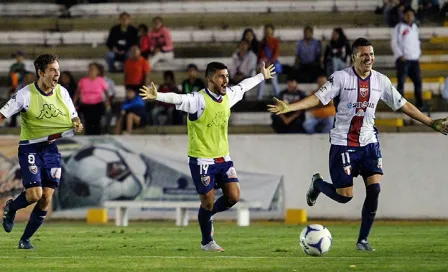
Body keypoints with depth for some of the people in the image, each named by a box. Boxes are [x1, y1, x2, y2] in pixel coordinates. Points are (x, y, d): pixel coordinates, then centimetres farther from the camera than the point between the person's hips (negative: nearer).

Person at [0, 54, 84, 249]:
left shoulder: (62, 92, 2)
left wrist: (77, 125, -12)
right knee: (34, 195, -16)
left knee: (46, 199, -2)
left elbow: (74, 118, 11)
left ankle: (26, 239, 14)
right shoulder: (26, 94, -13)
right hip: (30, 148, -4)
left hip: (52, 148, 4)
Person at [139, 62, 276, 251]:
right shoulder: (199, 100, -19)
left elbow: (243, 86, 23)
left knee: (233, 196, 0)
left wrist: (262, 76, 40)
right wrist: (157, 96, -55)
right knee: (208, 201, 1)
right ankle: (207, 242, 21)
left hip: (223, 157, 6)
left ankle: (207, 215, 28)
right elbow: (177, 99, -36)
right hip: (202, 159, -6)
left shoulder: (228, 96, 3)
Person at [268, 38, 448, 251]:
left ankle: (363, 240, 0)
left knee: (374, 189, -12)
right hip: (343, 144, -4)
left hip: (369, 142, 4)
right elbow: (318, 98, -14)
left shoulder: (381, 81, 2)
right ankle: (317, 183, 30)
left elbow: (403, 105, 10)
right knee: (344, 196, -5)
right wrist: (289, 108, -28)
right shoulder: (341, 77, -10)